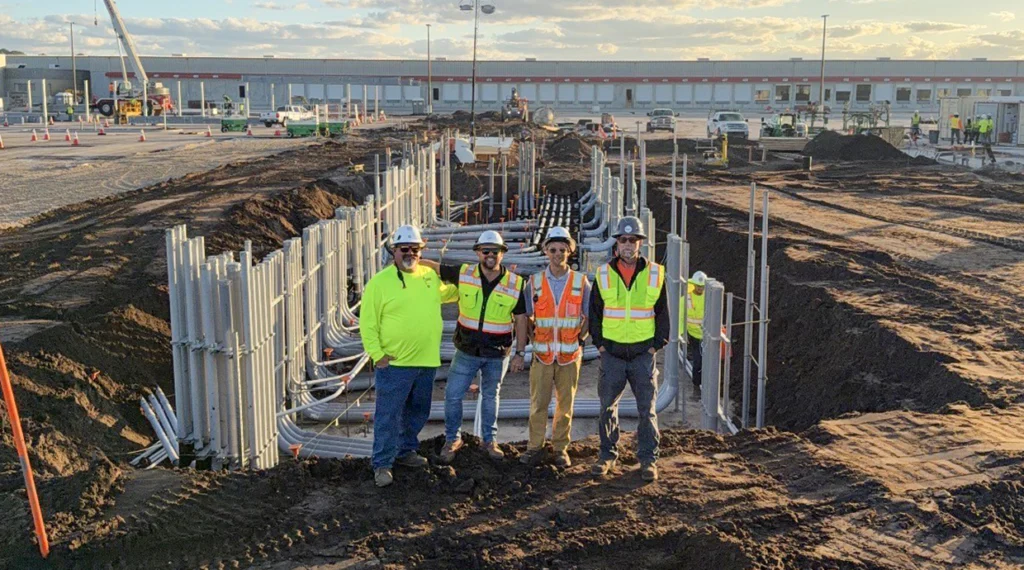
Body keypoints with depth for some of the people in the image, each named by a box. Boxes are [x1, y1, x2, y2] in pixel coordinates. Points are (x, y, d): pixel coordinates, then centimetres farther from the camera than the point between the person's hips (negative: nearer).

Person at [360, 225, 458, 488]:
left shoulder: (430, 277, 8)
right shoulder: (380, 281, -8)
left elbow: (450, 291, 32)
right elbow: (367, 323, -7)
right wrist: (377, 355, -11)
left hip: (427, 361, 6)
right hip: (394, 363, -6)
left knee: (418, 412, 18)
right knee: (388, 415, -2)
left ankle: (406, 451, 35)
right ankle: (382, 464, 8)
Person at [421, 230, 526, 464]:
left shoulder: (516, 284, -8)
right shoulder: (463, 273, -8)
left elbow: (520, 320, -1)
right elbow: (434, 267, 3)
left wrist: (520, 353, -1)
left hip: (497, 355, 0)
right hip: (466, 351, 1)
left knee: (490, 397, 16)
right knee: (453, 395, 3)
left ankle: (489, 440, 32)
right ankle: (452, 439, 23)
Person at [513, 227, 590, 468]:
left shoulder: (581, 282, 1)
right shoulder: (534, 282, 2)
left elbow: (589, 317, 9)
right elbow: (523, 318, 4)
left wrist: (580, 340, -2)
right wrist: (519, 352, 1)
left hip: (570, 355, 0)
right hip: (542, 355, 0)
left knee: (565, 405, 7)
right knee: (538, 404, 1)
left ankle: (561, 448, 18)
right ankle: (535, 447, 13)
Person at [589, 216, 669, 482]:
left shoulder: (655, 274, 2)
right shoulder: (603, 274, 2)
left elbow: (663, 313, 7)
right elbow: (594, 313, 8)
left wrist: (657, 345, -1)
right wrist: (600, 344, 1)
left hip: (643, 353, -1)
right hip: (612, 353, 1)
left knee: (646, 409, 3)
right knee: (607, 407, 7)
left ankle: (648, 459, 12)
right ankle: (608, 455, 19)